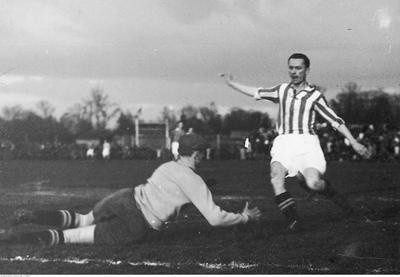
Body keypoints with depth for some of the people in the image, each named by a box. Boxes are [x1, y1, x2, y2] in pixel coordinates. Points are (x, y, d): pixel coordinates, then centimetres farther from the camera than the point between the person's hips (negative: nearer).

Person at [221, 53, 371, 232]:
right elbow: (256, 93, 28)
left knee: (312, 183, -24)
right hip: (284, 142, 3)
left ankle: (332, 192, 11)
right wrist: (231, 83, 28)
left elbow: (335, 121, 4)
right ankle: (293, 220, -27)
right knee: (276, 177, -27)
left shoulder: (314, 95, 5)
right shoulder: (281, 91, 15)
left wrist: (354, 143, -1)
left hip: (307, 143, -3)